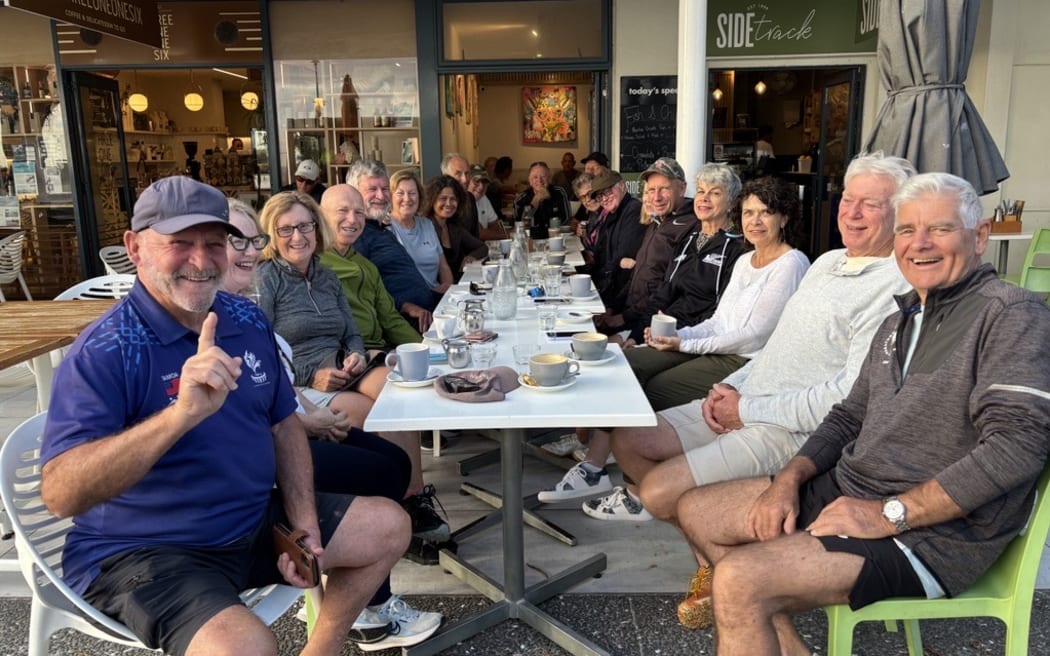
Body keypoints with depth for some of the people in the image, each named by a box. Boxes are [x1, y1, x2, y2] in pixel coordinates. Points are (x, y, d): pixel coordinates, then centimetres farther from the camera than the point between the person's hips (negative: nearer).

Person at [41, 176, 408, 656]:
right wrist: (182, 415, -44)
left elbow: (284, 425, 10)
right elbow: (59, 495, -30)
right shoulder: (104, 352, -19)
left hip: (256, 521, 7)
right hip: (143, 551, -7)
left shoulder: (248, 320, 1)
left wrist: (304, 524, -1)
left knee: (388, 526, 10)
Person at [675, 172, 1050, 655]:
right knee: (696, 511, 7)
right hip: (848, 488, 9)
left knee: (738, 579, -27)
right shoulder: (900, 320, 16)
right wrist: (790, 478, 1)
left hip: (935, 531, -9)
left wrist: (889, 514, -23)